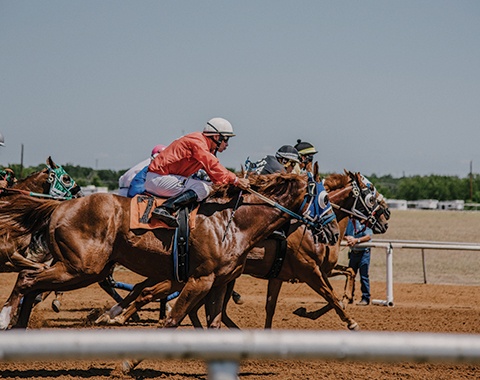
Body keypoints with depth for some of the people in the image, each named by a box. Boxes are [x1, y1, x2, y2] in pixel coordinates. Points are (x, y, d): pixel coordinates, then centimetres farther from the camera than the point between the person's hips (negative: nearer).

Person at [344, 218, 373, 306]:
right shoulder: (350, 221, 8)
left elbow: (368, 236, -20)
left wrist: (356, 240, -31)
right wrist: (347, 237, -14)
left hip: (364, 252, -6)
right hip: (353, 252, 6)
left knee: (364, 276, -5)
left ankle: (365, 298, 1)